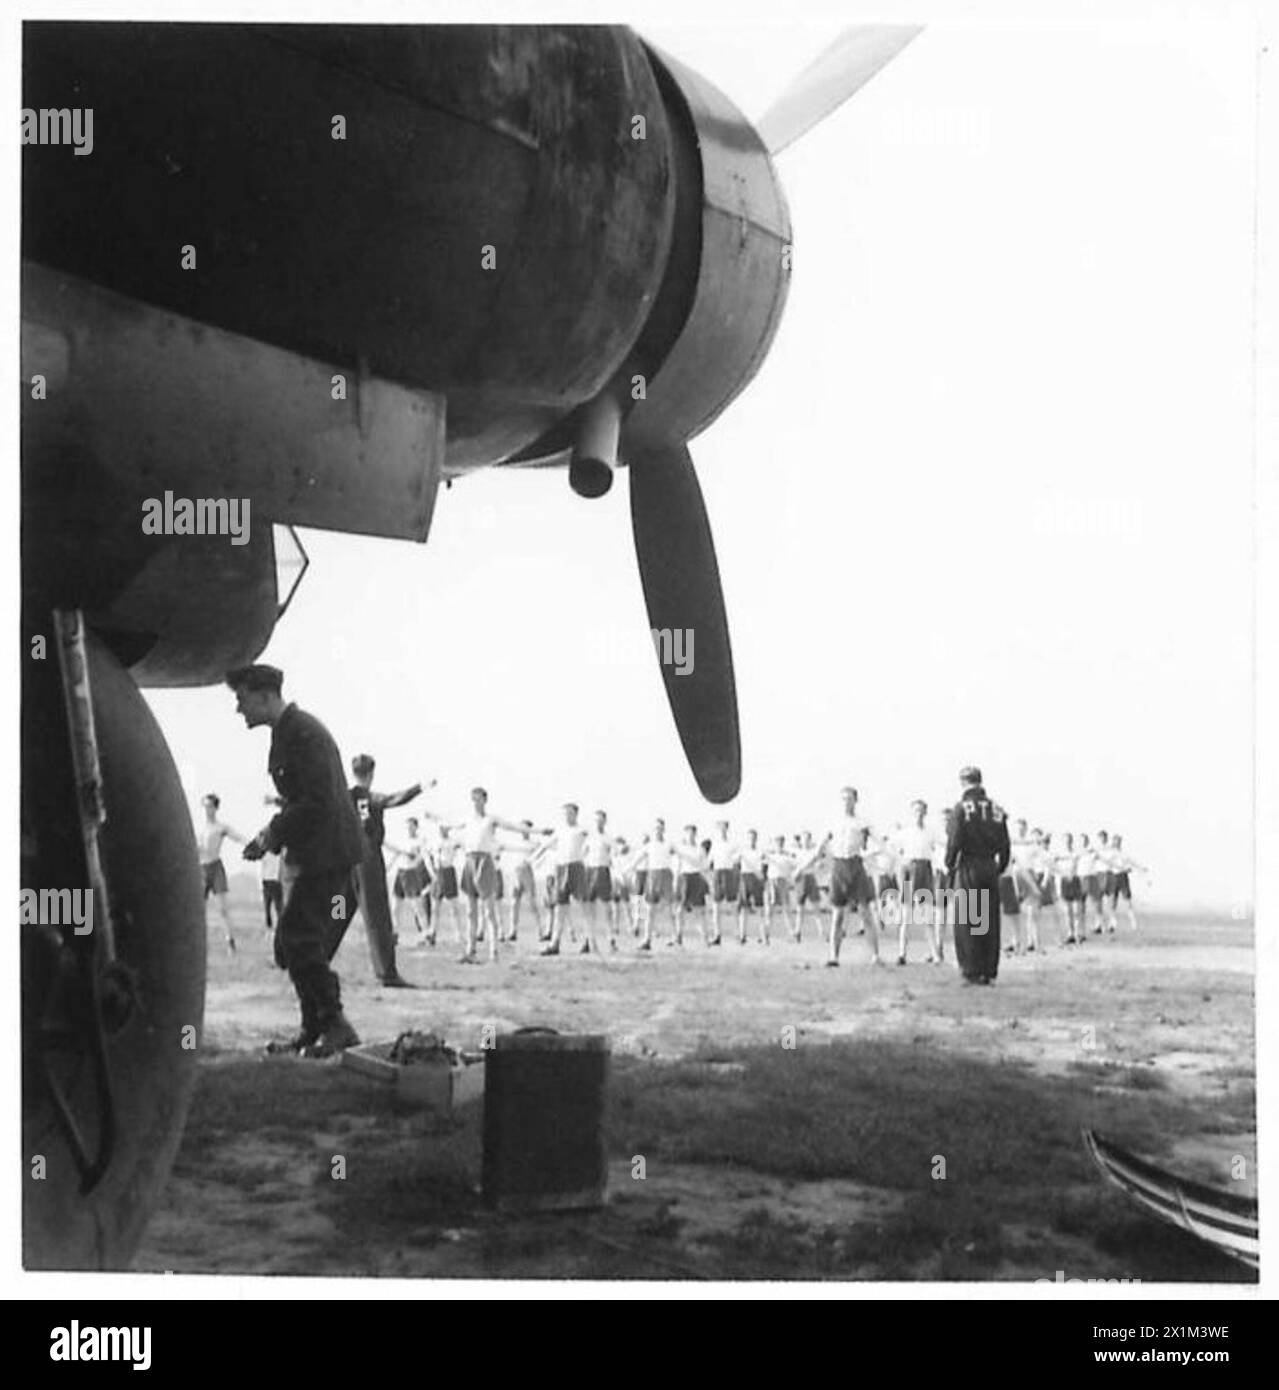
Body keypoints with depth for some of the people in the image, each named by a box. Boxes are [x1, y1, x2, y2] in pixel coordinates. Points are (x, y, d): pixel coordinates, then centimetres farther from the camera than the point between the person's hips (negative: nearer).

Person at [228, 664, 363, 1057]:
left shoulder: (303, 733, -16)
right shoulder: (287, 732, 16)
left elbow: (318, 801, -23)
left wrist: (274, 835, -16)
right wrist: (274, 833, 10)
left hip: (327, 852, -11)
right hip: (309, 853, 11)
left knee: (298, 937, -13)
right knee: (294, 941, 12)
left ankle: (335, 1025, -7)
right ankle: (315, 1029, 19)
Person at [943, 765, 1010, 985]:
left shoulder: (961, 808, -8)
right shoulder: (996, 809, 7)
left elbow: (954, 841, -13)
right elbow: (1005, 844, 7)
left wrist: (950, 864, 1)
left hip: (968, 868, -4)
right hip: (990, 868, 5)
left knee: (966, 922, 0)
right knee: (990, 921, 8)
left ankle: (972, 972, -3)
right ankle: (989, 972, 10)